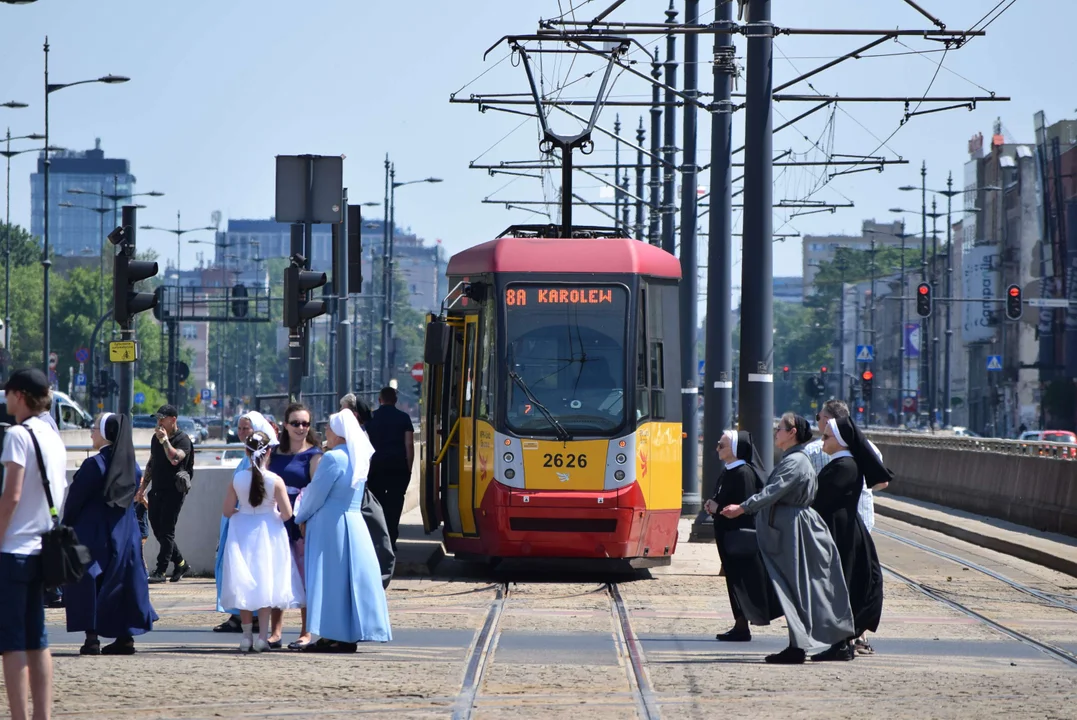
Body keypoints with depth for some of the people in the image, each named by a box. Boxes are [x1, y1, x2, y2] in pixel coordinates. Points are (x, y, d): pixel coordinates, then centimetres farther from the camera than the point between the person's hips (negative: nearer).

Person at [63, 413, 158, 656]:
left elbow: (74, 500, -10)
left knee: (87, 585, -1)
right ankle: (125, 637, 11)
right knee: (122, 582, 12)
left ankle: (92, 638, -8)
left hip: (94, 534, -6)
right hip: (125, 534, 6)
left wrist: (65, 527, 3)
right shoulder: (132, 466, 5)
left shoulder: (94, 465, -15)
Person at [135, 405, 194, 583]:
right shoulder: (156, 438, 14)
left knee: (166, 531, -7)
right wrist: (142, 488, 20)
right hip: (157, 490, 8)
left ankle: (160, 571, -6)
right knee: (158, 530, 8)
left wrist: (164, 440, -20)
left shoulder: (182, 439, -8)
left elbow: (175, 459, -26)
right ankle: (181, 564, 21)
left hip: (174, 490, -8)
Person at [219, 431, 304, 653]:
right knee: (266, 583, 6)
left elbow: (228, 510, -2)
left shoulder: (238, 478, -6)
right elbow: (287, 513, -12)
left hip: (242, 534, 2)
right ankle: (262, 637, 2)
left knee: (244, 585, 11)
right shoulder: (275, 480, -12)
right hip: (267, 534, -2)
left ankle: (247, 636, 11)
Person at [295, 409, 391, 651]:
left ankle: (336, 636, -3)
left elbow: (317, 494, -11)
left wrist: (301, 518, 5)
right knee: (350, 577, 9)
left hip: (330, 524, -8)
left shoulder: (333, 458, -16)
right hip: (353, 521, 8)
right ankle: (348, 636, 11)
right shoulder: (358, 458, 10)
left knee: (331, 579, -3)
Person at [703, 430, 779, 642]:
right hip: (728, 535, 10)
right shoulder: (728, 472, 14)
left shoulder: (743, 473, -16)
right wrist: (712, 505, 4)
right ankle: (740, 625, 13)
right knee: (735, 580, 10)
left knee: (741, 580, -7)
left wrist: (718, 508, -15)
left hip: (740, 536, -10)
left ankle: (742, 627, -5)